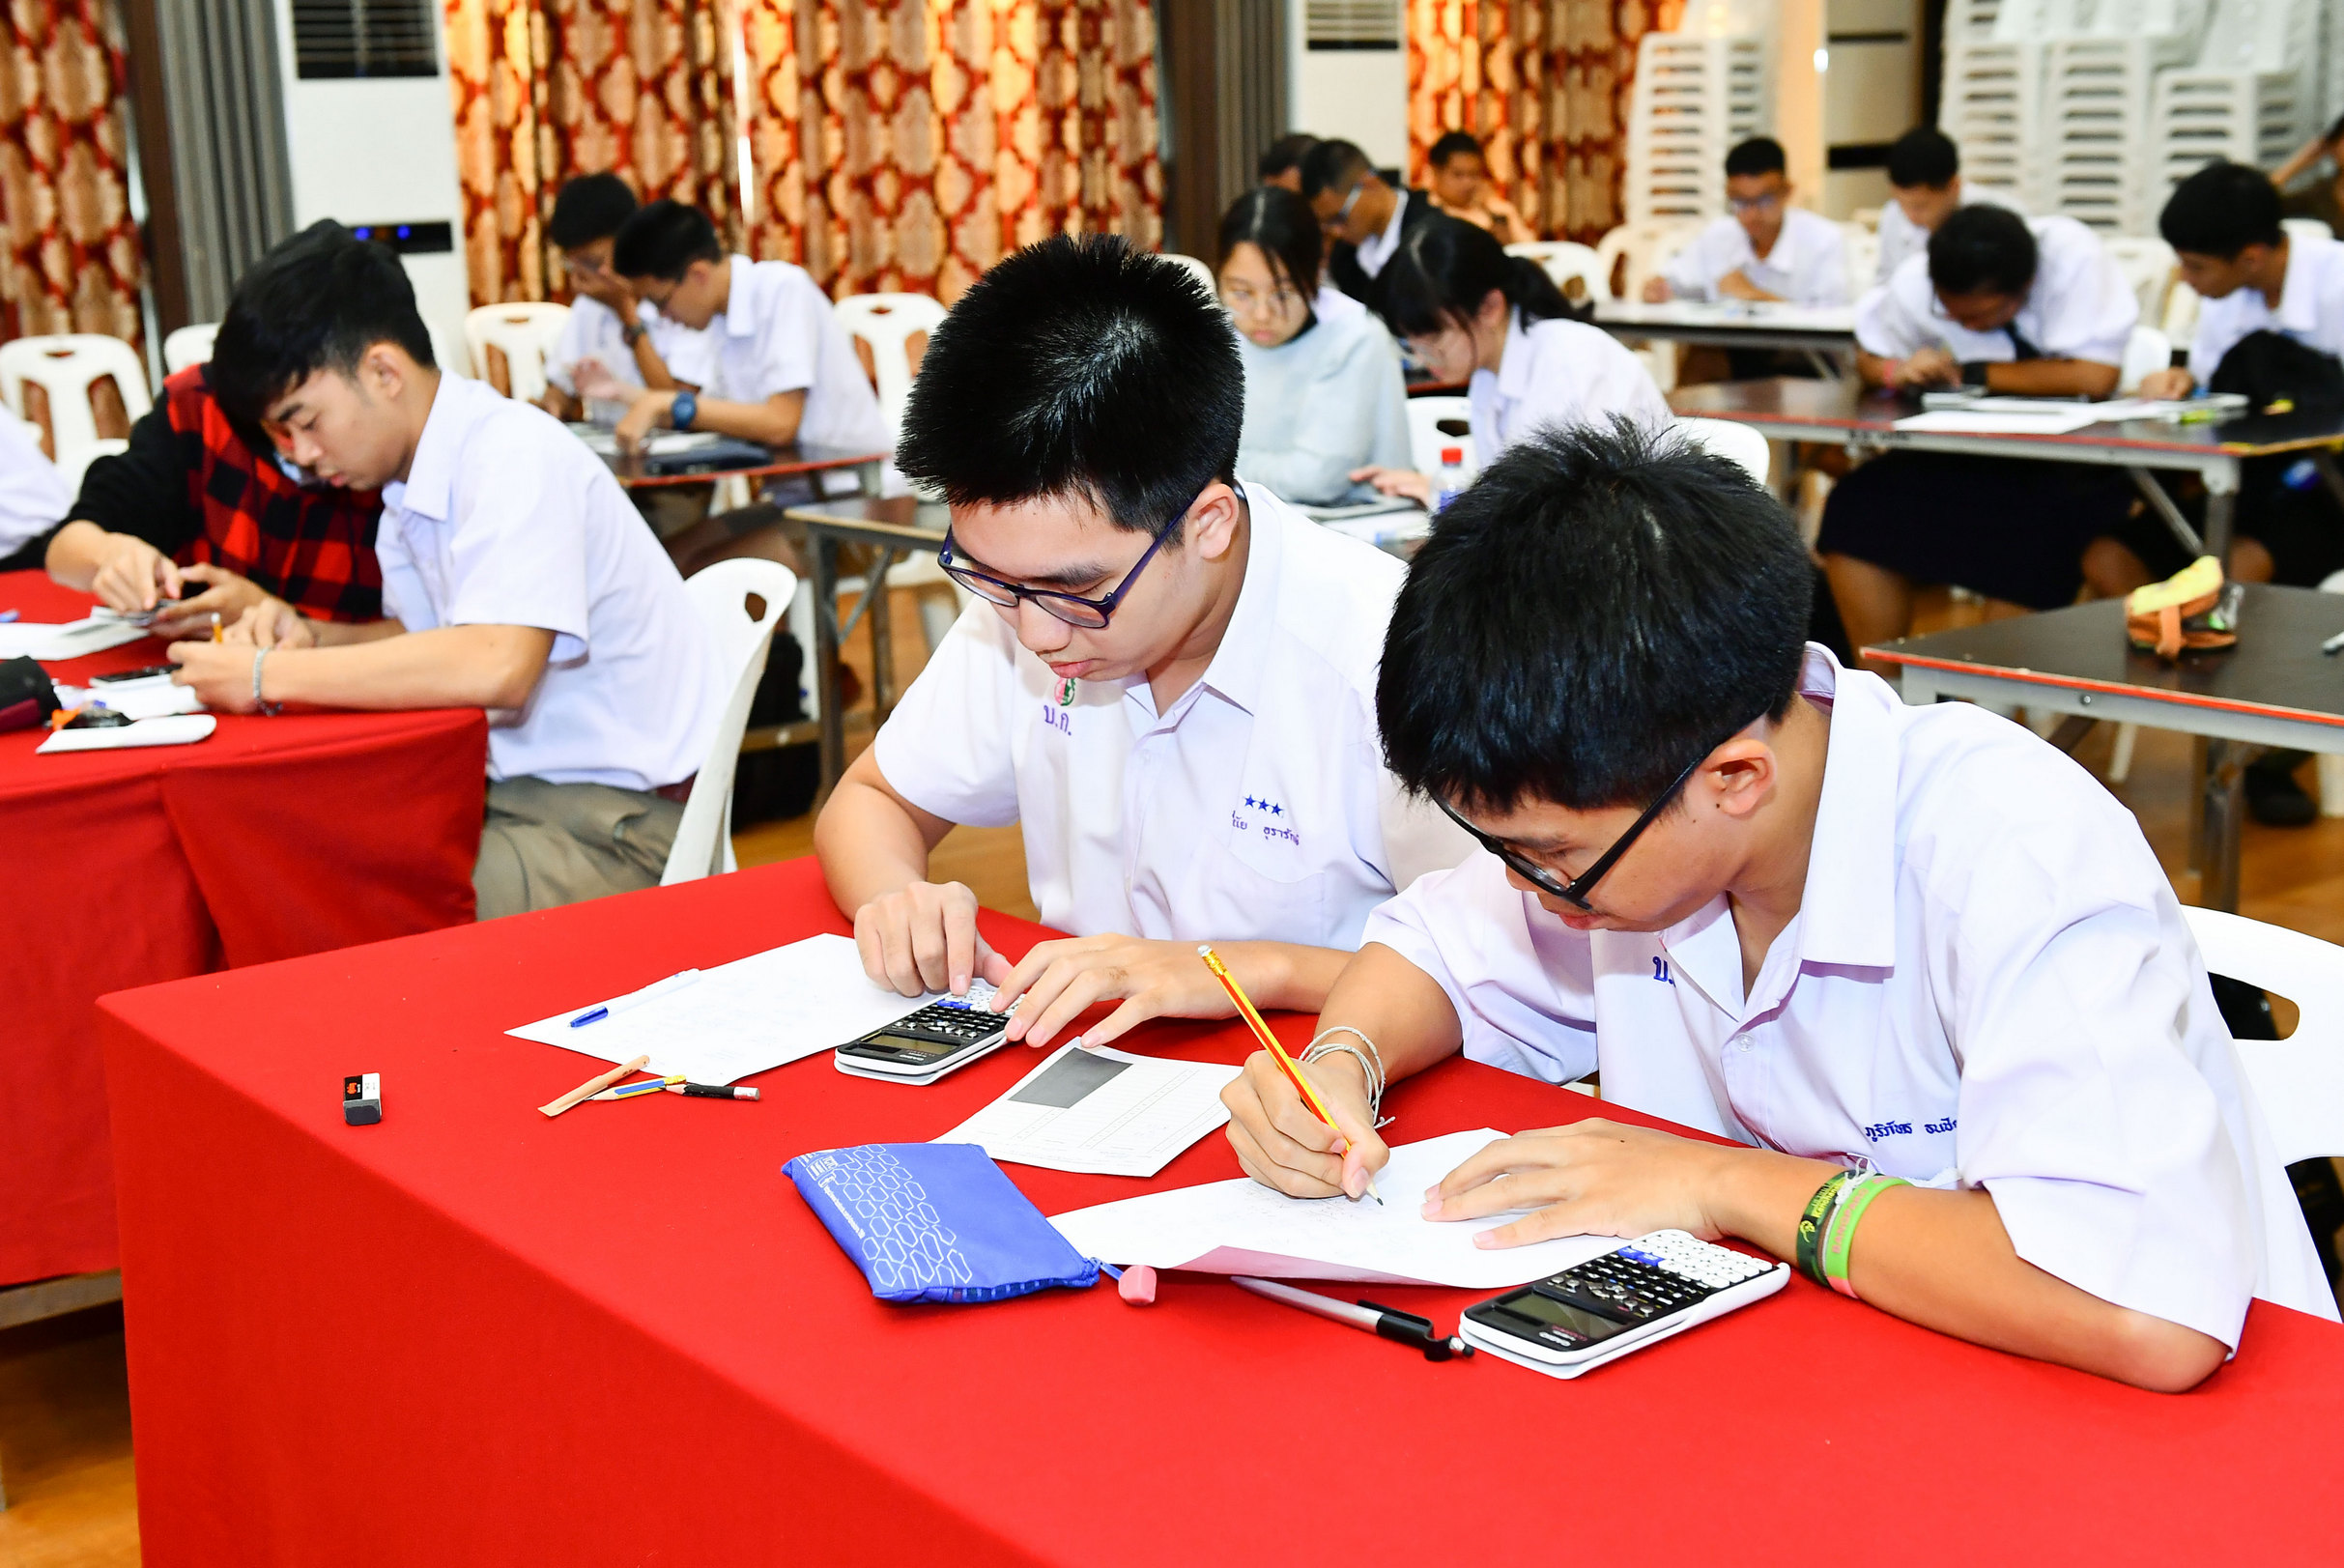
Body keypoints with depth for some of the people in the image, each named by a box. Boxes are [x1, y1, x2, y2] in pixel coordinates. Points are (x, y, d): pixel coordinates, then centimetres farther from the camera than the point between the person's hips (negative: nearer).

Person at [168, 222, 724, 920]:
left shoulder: (515, 456, -18)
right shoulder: (410, 483, 10)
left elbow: (497, 664, -32)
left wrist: (271, 674, -24)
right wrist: (310, 638, 1)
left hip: (619, 814, -9)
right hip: (512, 785, 9)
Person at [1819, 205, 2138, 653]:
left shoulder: (2072, 256, -22)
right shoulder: (1916, 285, -10)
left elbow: (2095, 377, -30)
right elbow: (1869, 355, 7)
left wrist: (1972, 374, -22)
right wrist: (1896, 372, -17)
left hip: (2074, 458, -4)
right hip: (1968, 453, 4)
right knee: (1853, 510, -16)